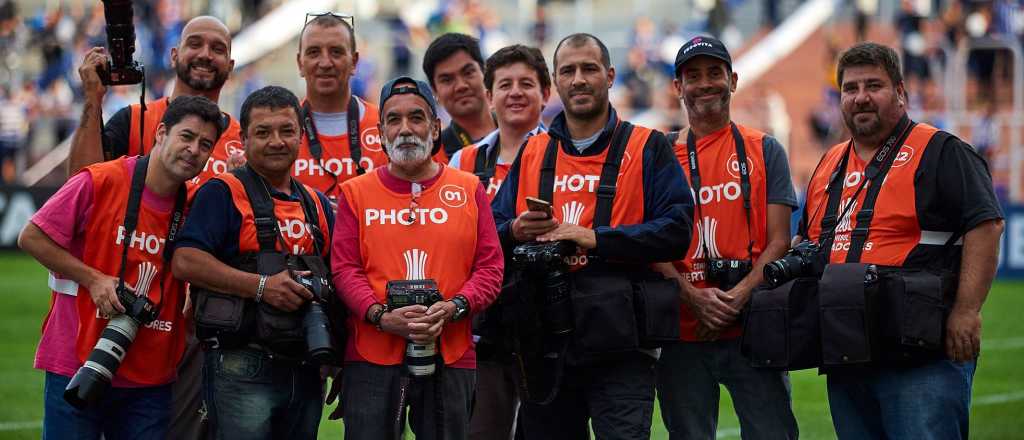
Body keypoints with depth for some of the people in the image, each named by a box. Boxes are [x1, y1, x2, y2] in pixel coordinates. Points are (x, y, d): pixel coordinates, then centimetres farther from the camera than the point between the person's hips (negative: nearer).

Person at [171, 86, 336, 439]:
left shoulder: (318, 204, 18)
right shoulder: (223, 193, -2)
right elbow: (186, 262, -14)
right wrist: (262, 286, -19)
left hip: (305, 369, 7)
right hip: (241, 368, -7)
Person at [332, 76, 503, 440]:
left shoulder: (469, 189, 9)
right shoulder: (356, 192, 8)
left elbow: (490, 267, 4)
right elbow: (344, 269, 0)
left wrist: (453, 308, -14)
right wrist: (382, 316, -16)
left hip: (451, 358, 1)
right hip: (372, 359, -1)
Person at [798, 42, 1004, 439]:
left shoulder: (940, 153, -2)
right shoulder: (829, 165, 20)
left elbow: (985, 226, -11)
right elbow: (807, 240, 32)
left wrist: (966, 311, -18)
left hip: (923, 357, -7)